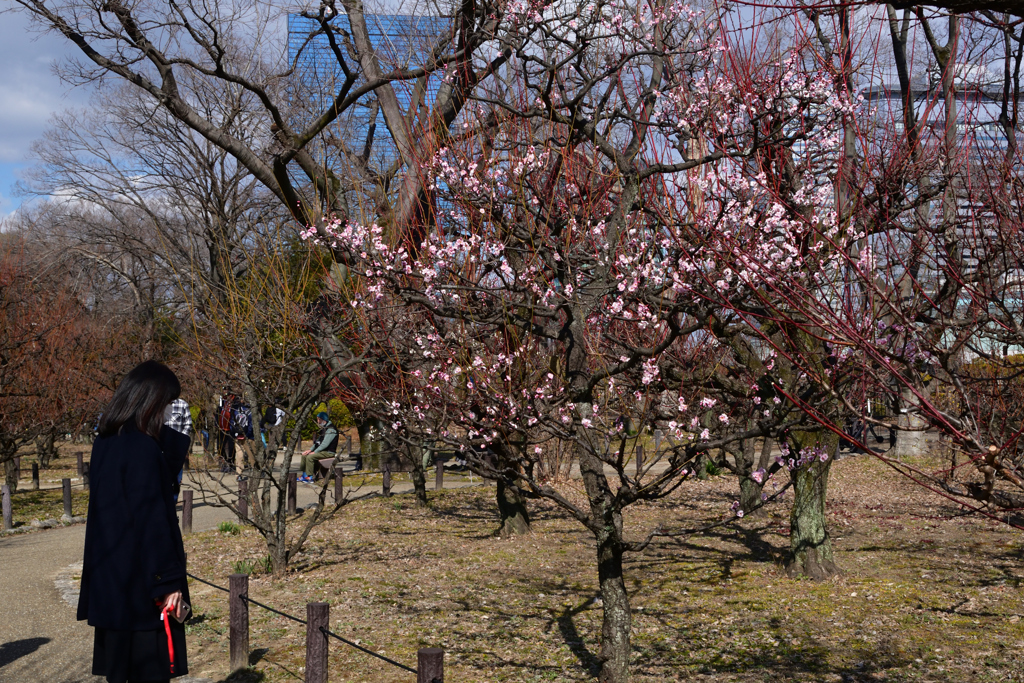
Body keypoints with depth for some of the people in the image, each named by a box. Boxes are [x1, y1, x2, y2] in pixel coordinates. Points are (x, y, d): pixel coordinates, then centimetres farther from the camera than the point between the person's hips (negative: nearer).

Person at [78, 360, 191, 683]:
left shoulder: (105, 444, 8)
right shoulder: (143, 448, -18)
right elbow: (152, 521, -20)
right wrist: (167, 583, -17)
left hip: (108, 581, 9)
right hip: (140, 585, -9)